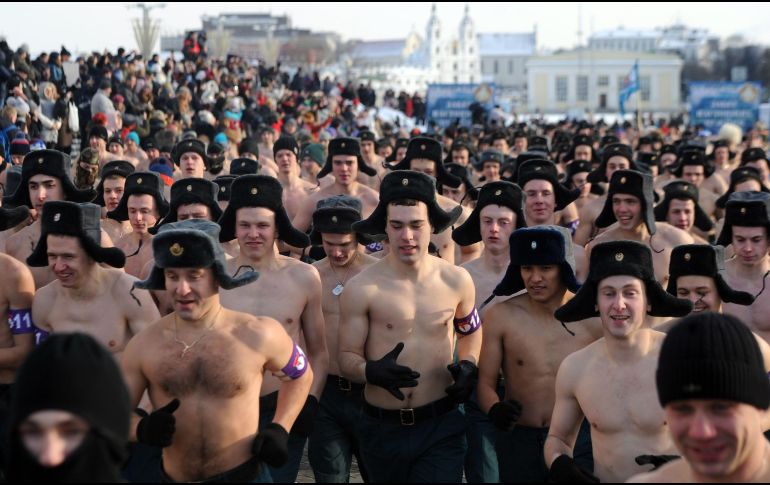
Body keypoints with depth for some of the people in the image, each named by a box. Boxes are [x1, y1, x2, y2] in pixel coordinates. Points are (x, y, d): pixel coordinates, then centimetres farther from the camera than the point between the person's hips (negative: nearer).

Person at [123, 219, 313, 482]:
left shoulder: (257, 335, -10)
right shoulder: (143, 345, -8)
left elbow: (301, 374, 8)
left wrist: (280, 429, -2)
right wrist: (142, 429, -18)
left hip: (244, 475, -1)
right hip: (173, 477, 2)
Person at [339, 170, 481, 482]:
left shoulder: (457, 281, -1)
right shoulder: (362, 289, -9)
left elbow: (470, 330, 19)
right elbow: (347, 358, -7)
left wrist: (468, 366, 0)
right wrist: (372, 371, -28)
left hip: (441, 425, 0)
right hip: (382, 428, 0)